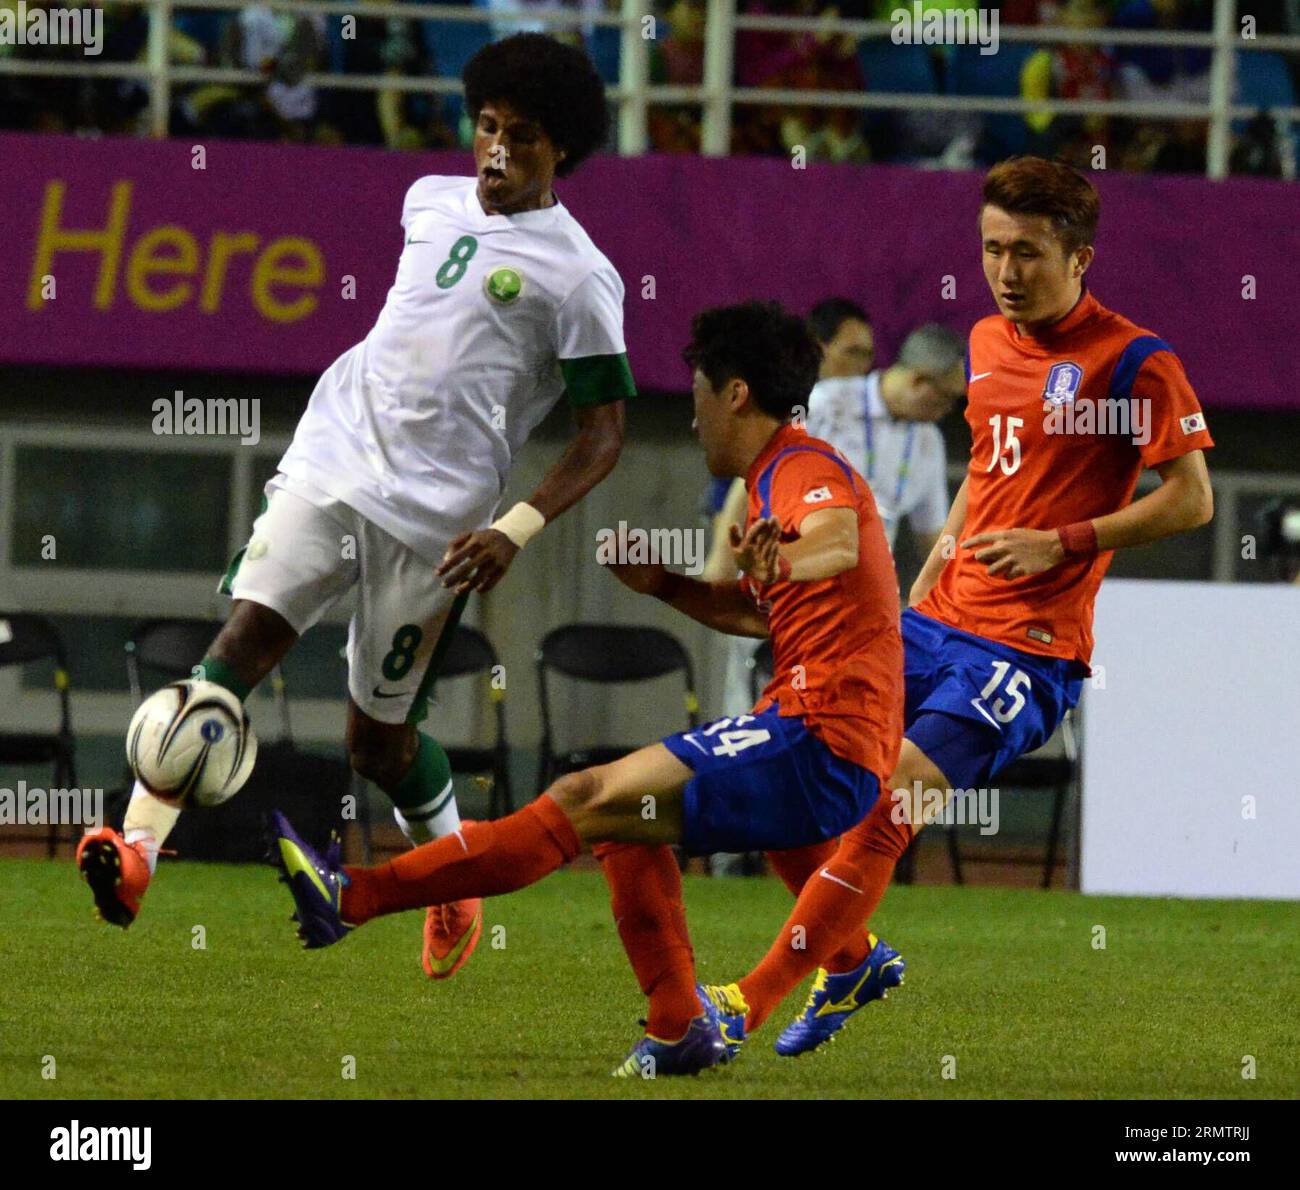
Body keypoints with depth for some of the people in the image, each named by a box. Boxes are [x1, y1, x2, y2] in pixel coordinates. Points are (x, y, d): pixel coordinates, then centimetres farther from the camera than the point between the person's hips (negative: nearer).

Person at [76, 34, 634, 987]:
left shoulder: (577, 278, -4)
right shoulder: (433, 202, 14)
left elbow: (603, 433, -5)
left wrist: (516, 531, -17)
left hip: (432, 516, -4)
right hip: (327, 467, 4)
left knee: (379, 740, 3)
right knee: (244, 639, -18)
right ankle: (138, 850, -31)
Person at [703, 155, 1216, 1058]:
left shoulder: (1133, 362, -9)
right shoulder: (987, 342, 13)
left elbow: (1191, 499, -9)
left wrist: (1063, 543, -17)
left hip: (1028, 649, -8)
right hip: (939, 621, 8)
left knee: (887, 812, -17)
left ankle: (748, 1007, -12)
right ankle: (846, 959, 22)